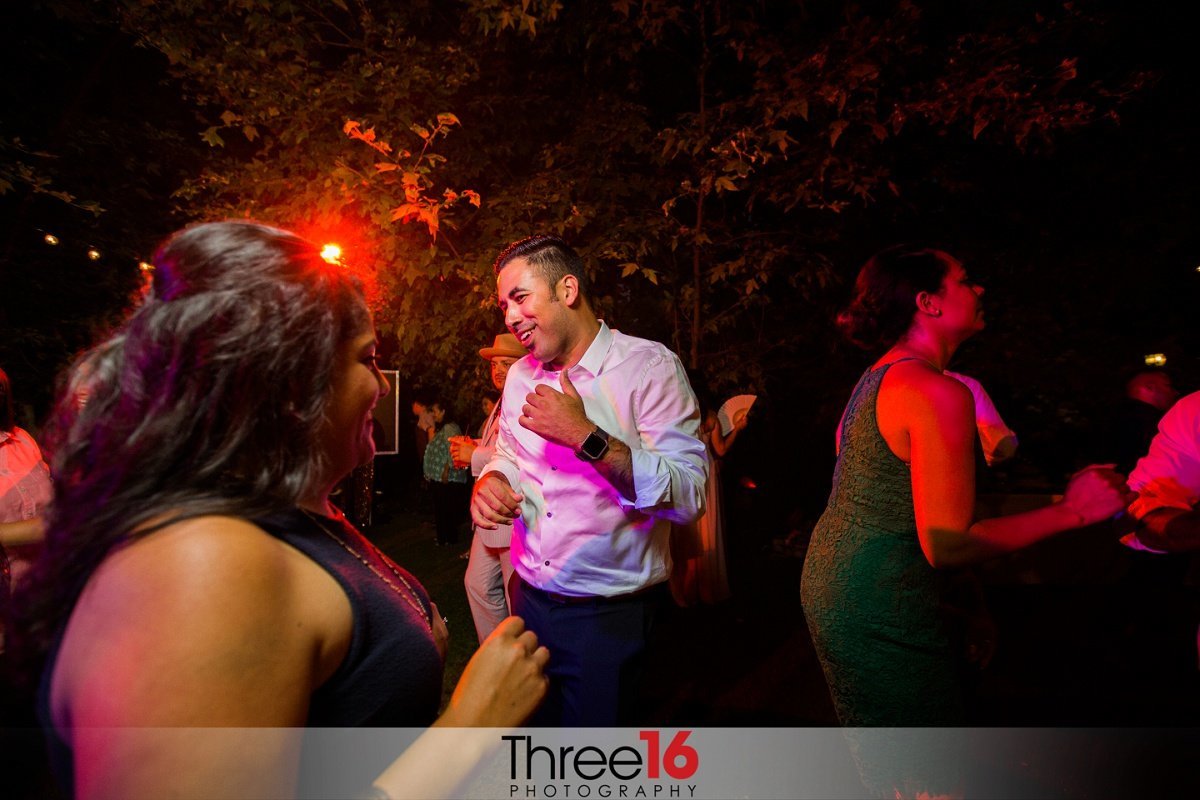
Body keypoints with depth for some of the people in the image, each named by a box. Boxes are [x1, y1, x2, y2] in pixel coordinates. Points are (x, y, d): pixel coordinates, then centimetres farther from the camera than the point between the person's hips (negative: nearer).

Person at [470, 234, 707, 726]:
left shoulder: (649, 366, -15)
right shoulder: (520, 376, 7)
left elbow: (688, 495, -22)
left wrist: (585, 436, -27)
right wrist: (491, 479, -2)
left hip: (609, 616, -6)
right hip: (530, 600, 6)